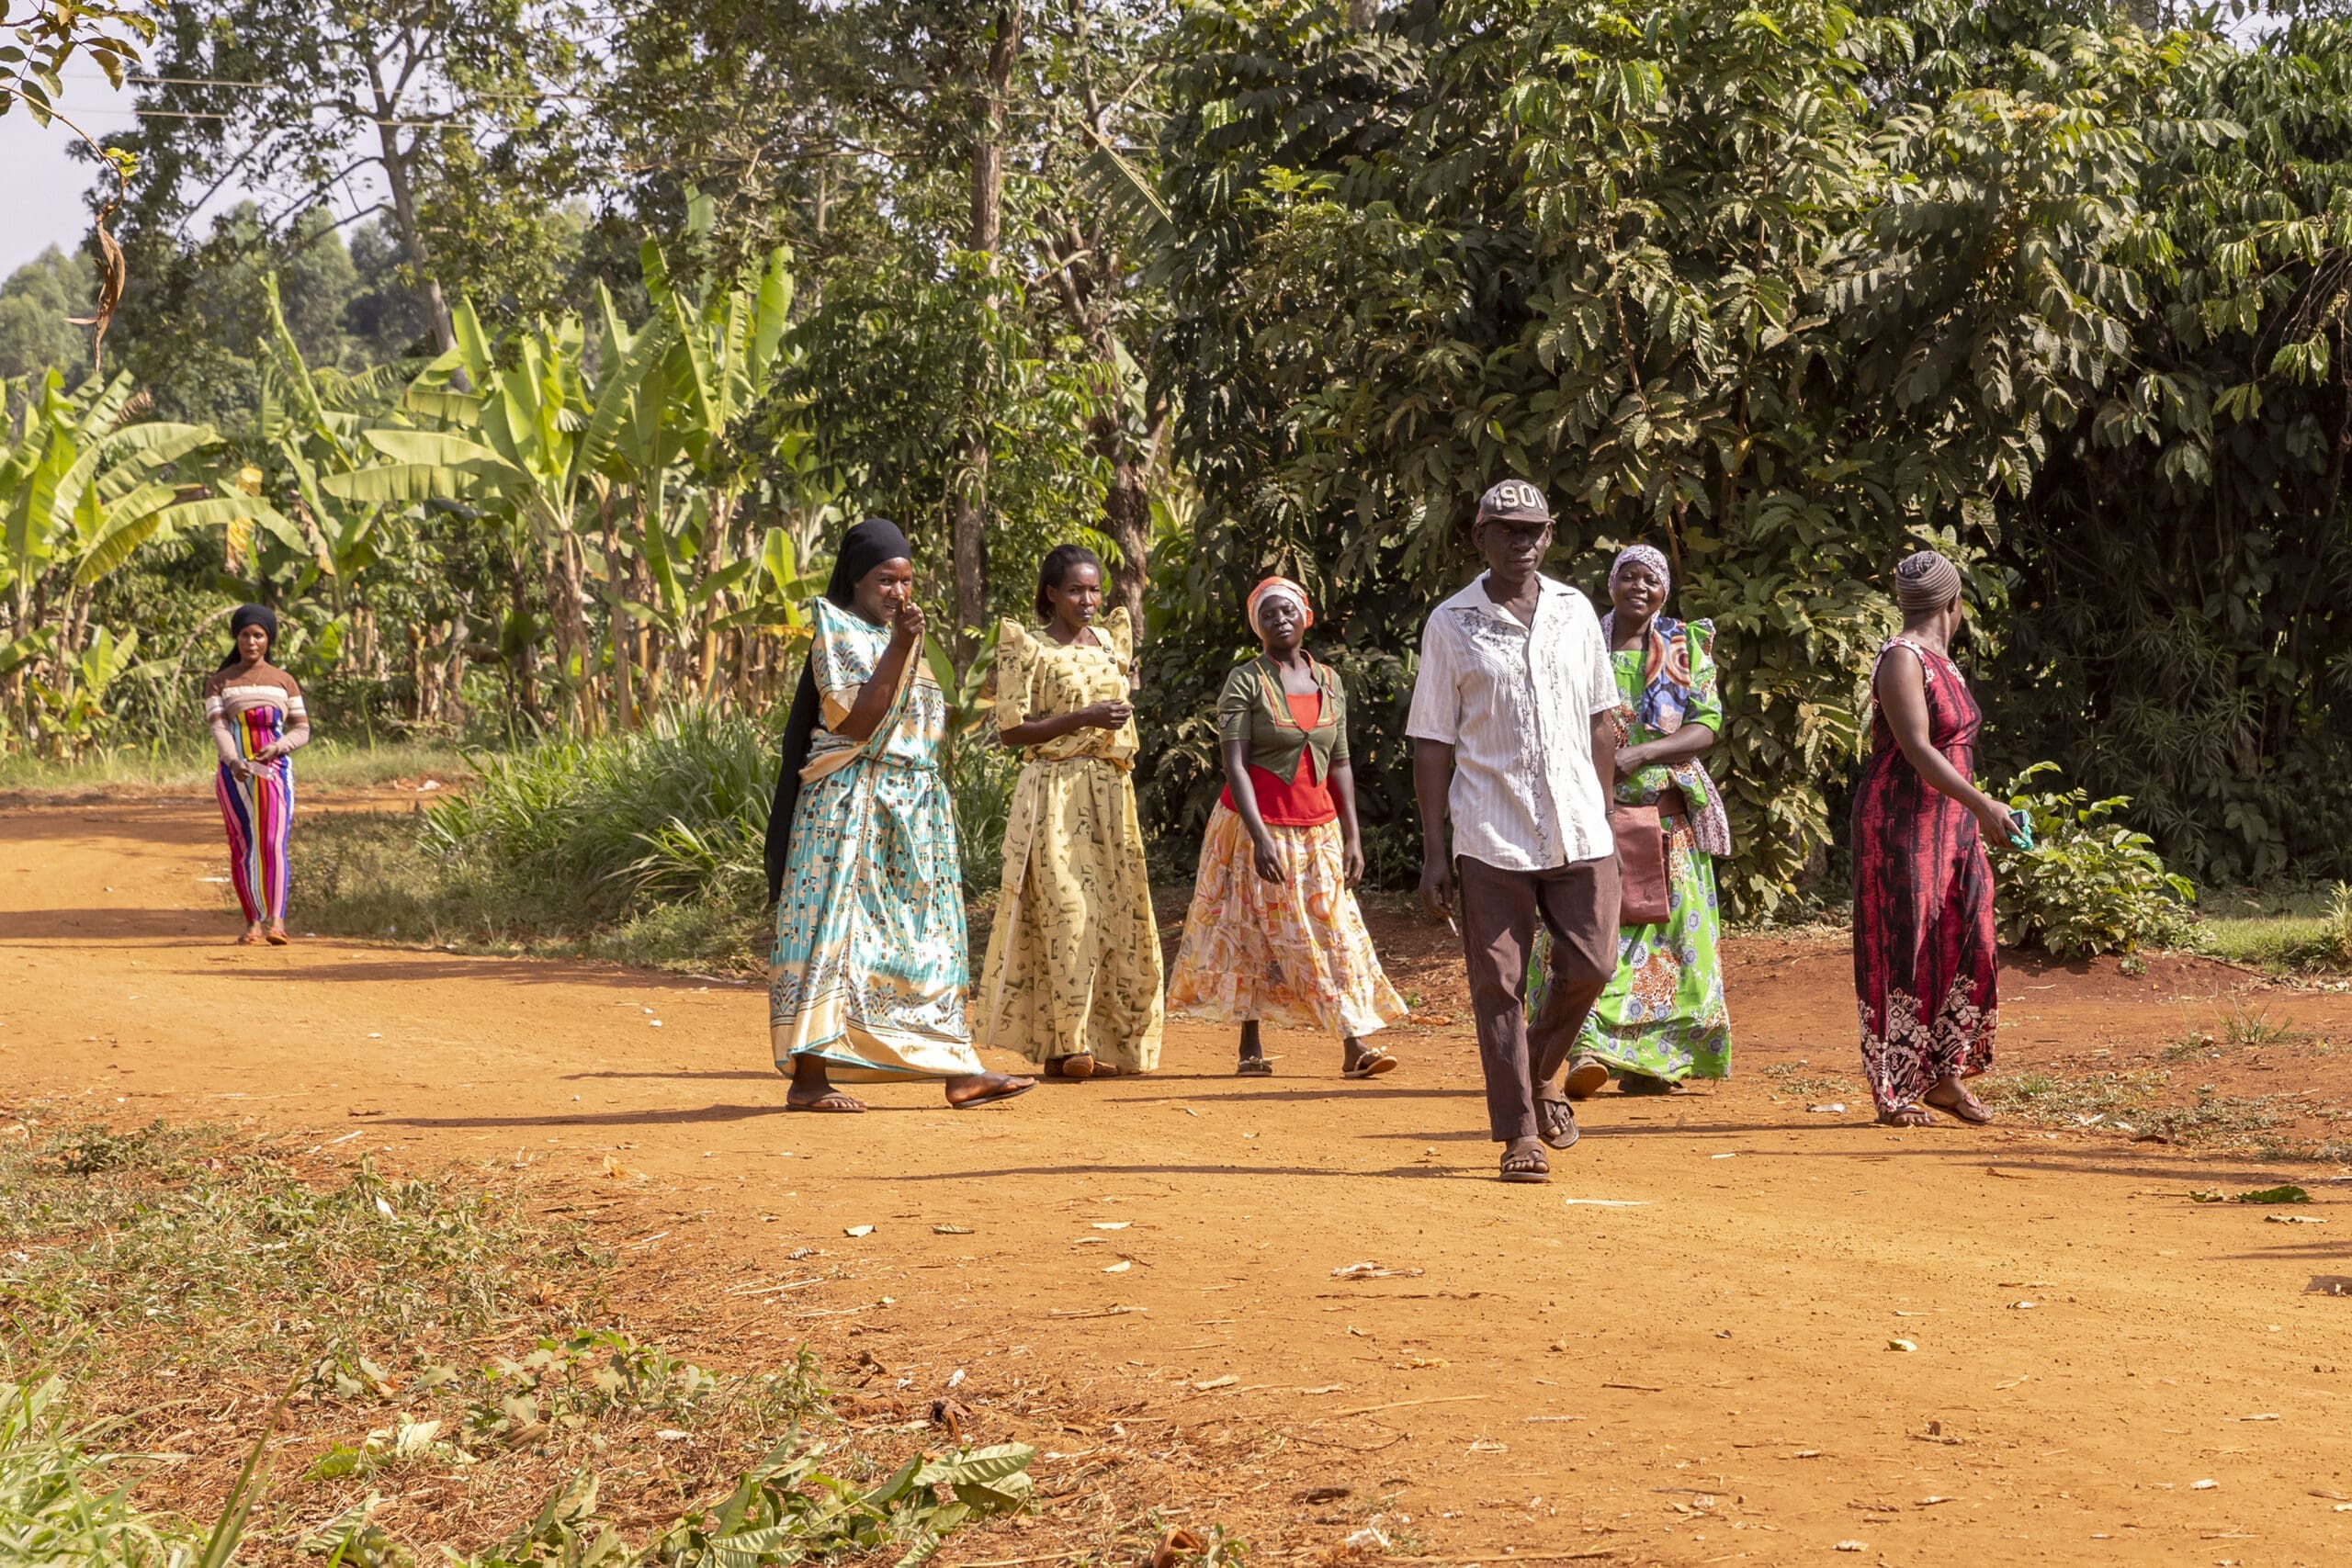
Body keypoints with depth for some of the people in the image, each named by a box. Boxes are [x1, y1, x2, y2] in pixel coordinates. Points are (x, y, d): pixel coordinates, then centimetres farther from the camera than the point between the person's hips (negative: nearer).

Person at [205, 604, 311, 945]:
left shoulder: (283, 682, 9)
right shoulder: (220, 682, 7)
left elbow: (303, 731, 7)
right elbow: (218, 727, -6)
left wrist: (278, 747, -14)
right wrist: (233, 761, -24)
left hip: (275, 771, -1)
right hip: (234, 773, 1)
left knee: (273, 843, -14)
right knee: (242, 847, 3)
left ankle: (276, 920, -21)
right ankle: (253, 921, 10)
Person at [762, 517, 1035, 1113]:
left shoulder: (897, 638, 17)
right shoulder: (839, 635, -7)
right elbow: (860, 720, -20)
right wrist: (900, 647, -22)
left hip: (912, 811, 8)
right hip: (852, 806, -8)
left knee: (923, 939, 5)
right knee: (835, 932, -8)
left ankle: (959, 1073, 4)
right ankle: (807, 1080, -7)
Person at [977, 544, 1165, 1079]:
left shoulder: (1111, 640, 15)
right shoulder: (1028, 648, -4)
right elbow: (1011, 730, -10)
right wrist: (1084, 718, -17)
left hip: (1112, 794, 6)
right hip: (1054, 793, -6)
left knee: (1115, 914, 2)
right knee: (1066, 912, -12)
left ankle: (1103, 1041, 7)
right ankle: (1066, 1045, -9)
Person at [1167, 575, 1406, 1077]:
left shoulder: (1329, 681, 8)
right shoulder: (1245, 681, -7)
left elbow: (1340, 764, 11)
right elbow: (1234, 765, -14)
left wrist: (1351, 836, 5)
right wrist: (1260, 837, -23)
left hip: (1317, 832, 4)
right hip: (1257, 827, -4)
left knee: (1334, 932, -3)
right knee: (1251, 936, 1)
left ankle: (1354, 1045, -8)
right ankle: (1251, 1048, 8)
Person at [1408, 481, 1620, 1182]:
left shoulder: (1575, 612, 10)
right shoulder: (1451, 624, 0)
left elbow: (1601, 722, 15)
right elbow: (1432, 743, -1)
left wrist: (1604, 817, 9)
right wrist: (1434, 852, -5)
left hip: (1579, 830, 3)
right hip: (1491, 835, -3)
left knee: (1589, 965, 2)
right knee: (1499, 985, -1)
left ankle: (1538, 1076, 28)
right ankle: (1518, 1131, 6)